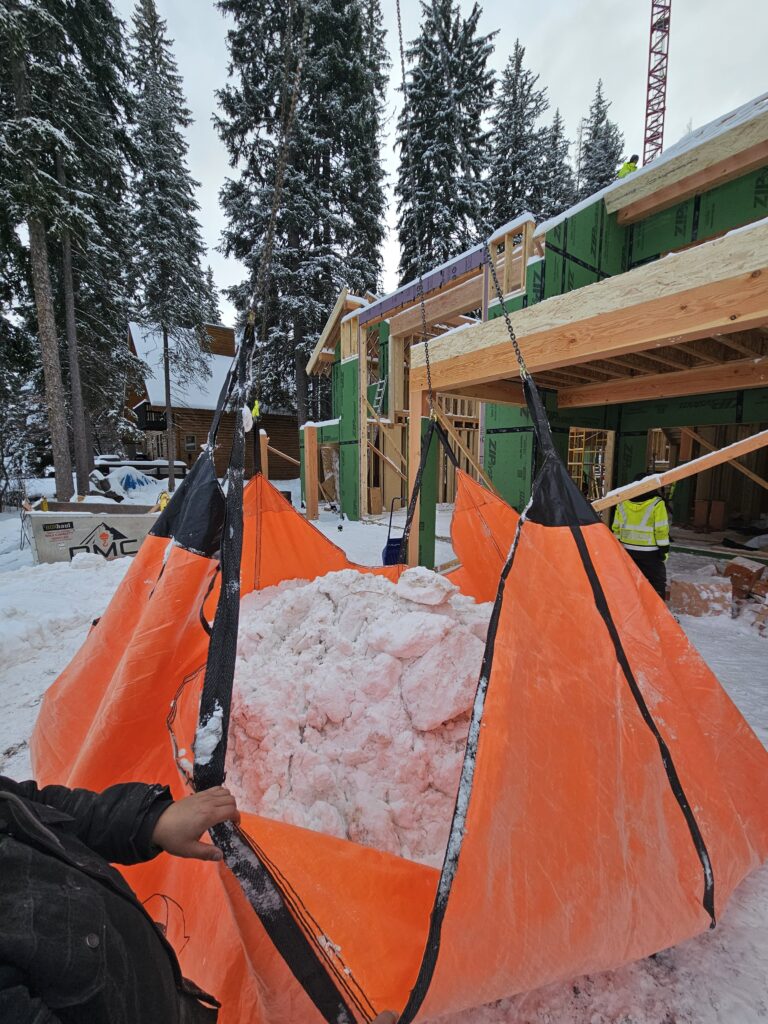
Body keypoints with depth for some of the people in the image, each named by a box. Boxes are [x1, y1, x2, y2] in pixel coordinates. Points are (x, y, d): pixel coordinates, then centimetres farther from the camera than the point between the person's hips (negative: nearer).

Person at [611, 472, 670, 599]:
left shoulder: (622, 502, 1)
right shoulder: (656, 504, -12)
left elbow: (616, 527, 7)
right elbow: (661, 530, -11)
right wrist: (664, 549, -3)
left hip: (627, 550, 5)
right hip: (650, 552, -4)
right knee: (657, 583, 5)